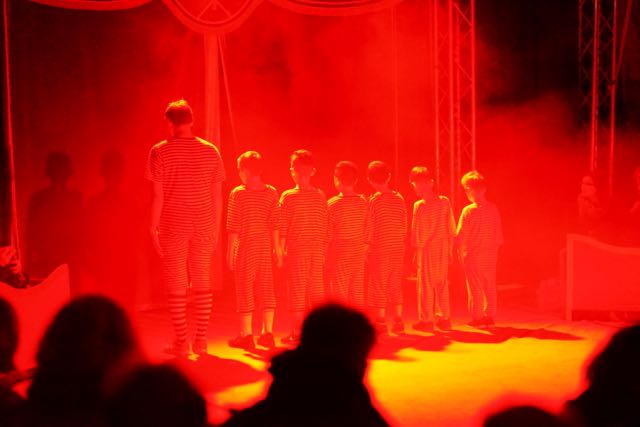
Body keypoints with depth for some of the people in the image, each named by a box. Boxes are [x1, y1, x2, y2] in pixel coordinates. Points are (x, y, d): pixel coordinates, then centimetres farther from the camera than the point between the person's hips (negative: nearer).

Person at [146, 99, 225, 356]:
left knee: (176, 286, 4)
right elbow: (217, 195, 5)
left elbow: (158, 196, -8)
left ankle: (181, 342, 5)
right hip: (203, 228, 3)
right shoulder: (210, 151, 4)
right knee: (202, 283, 11)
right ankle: (201, 340, 12)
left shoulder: (160, 152, -5)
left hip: (172, 228, -3)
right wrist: (215, 228, 13)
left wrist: (153, 228, 0)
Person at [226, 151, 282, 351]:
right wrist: (277, 249, 8)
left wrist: (230, 251, -4)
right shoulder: (272, 193, 1)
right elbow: (275, 225, 1)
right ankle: (267, 333, 13)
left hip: (245, 247, -4)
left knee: (245, 290, 3)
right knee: (266, 289, 10)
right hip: (266, 247, 4)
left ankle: (246, 334, 5)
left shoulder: (238, 194, -9)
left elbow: (234, 228, -10)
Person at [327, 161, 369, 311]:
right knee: (358, 294, 11)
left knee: (340, 294, 0)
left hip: (339, 254, -4)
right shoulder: (363, 202, 0)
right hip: (358, 254, 4)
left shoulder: (333, 203, -12)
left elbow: (328, 233, -9)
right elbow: (368, 231, 6)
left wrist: (325, 253, 3)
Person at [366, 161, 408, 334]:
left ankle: (381, 321, 2)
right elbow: (404, 226, 8)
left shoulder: (373, 200, -9)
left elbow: (370, 228, -8)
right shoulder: (399, 199, 5)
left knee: (379, 285, 2)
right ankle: (398, 320, 12)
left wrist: (367, 248, 1)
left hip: (380, 249, -5)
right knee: (395, 285, 12)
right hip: (398, 249, 5)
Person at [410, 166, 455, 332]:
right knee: (442, 283, 14)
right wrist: (449, 248, 14)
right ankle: (444, 318, 17)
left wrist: (416, 250, -1)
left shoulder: (419, 205, -12)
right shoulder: (445, 202, 2)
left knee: (426, 284, 3)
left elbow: (417, 231, -9)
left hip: (427, 249, -5)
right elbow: (452, 228, 6)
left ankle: (426, 319, 5)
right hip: (443, 249, 5)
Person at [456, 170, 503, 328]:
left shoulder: (468, 210, -13)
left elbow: (460, 235, -11)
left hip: (473, 254, -4)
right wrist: (495, 249, 16)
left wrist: (461, 251, 3)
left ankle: (477, 317, 6)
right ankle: (489, 316, 16)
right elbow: (499, 234, 5)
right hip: (490, 253, 4)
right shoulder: (493, 209, -1)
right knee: (490, 286, 12)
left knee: (475, 287, 3)